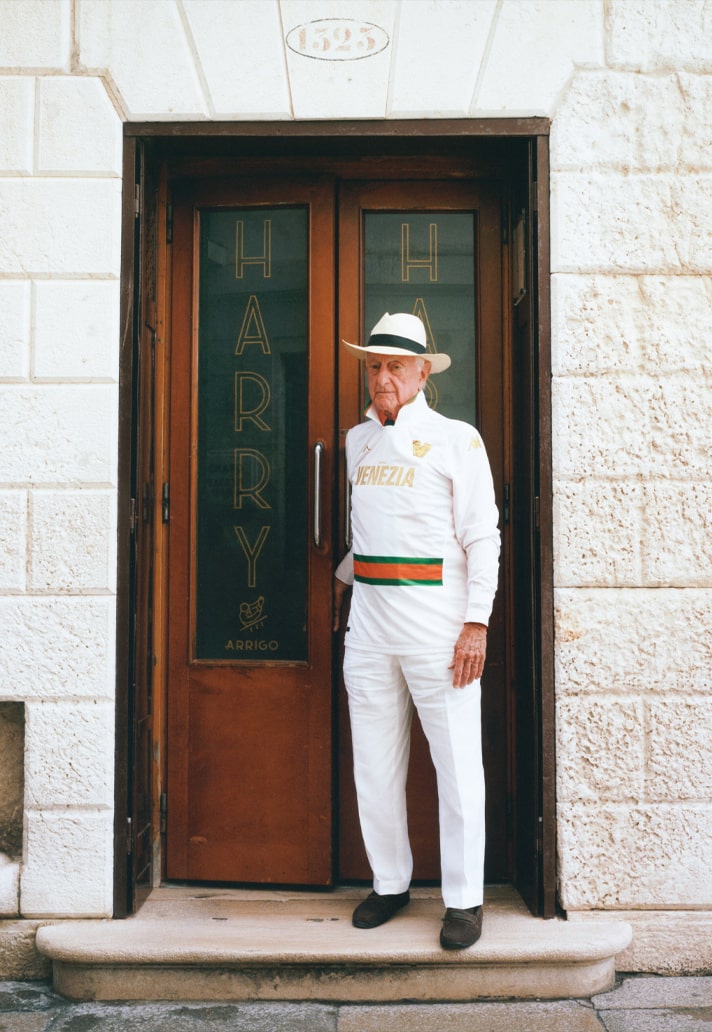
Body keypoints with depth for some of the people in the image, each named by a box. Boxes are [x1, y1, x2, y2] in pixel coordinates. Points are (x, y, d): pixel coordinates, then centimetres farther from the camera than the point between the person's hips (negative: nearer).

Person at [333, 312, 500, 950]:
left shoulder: (456, 439, -2)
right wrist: (344, 576, 33)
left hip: (436, 616, -5)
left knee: (457, 763, 1)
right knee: (374, 765, 10)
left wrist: (477, 622, -12)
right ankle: (390, 883, 26)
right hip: (369, 615, 5)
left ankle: (464, 899, 14)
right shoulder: (358, 440, 15)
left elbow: (482, 535, -6)